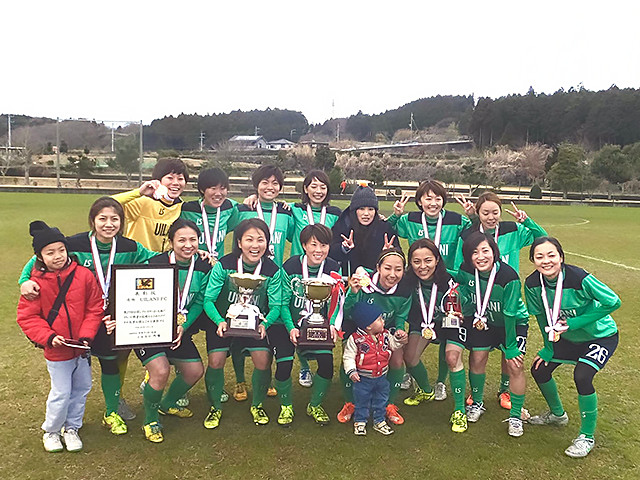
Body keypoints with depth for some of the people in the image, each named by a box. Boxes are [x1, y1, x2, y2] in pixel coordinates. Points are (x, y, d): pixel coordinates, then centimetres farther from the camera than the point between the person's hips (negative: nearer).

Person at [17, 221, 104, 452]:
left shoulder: (83, 275, -10)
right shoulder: (37, 283, -12)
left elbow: (95, 308, -5)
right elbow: (27, 317, -8)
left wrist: (86, 335, -14)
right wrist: (48, 337, -20)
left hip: (81, 347, 3)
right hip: (56, 350, -3)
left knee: (82, 388, 16)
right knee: (61, 392, 4)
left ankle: (72, 427, 37)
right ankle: (51, 430, 31)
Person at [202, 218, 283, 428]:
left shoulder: (272, 271, -13)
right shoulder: (224, 265, -19)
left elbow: (275, 306, -12)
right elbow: (208, 300, -18)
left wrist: (264, 324, -32)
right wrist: (219, 321, -35)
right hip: (223, 321, -1)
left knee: (263, 361, -14)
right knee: (216, 361, -15)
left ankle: (257, 405, 16)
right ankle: (215, 407, 14)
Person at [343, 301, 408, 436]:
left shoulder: (385, 335, -4)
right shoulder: (355, 339, -19)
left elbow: (393, 345, 10)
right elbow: (348, 357, -13)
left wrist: (399, 338, -9)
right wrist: (351, 371, -21)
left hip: (381, 377, 5)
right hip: (363, 379, -4)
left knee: (381, 400, 18)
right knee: (362, 401, 10)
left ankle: (379, 421, 36)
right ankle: (360, 422, 29)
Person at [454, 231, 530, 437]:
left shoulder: (509, 277, -33)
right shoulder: (466, 271, -22)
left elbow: (510, 314, -26)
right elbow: (463, 292, 1)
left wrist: (510, 347, -19)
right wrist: (474, 317, -6)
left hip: (513, 323, -3)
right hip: (482, 321, 3)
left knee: (515, 365, -10)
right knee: (477, 360, 2)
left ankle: (516, 416, 8)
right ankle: (477, 403, 27)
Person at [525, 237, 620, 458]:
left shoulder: (579, 278, -33)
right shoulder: (532, 284, -18)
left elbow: (613, 302, -24)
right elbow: (542, 317, -2)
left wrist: (575, 322, -26)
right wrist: (549, 348, 3)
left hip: (601, 336, -6)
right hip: (568, 337, 6)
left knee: (582, 376, -24)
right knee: (539, 369, 6)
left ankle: (587, 437, -1)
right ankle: (557, 414, 36)